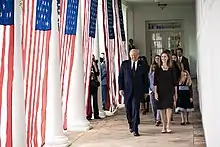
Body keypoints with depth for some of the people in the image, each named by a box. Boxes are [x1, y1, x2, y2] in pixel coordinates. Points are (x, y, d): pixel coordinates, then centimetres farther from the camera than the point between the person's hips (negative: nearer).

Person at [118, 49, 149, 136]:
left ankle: (135, 129, -5)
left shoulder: (142, 65, 3)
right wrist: (121, 88, -2)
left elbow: (145, 79, 6)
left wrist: (146, 91, 4)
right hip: (127, 90, 2)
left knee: (136, 109, -9)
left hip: (137, 91, -2)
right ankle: (131, 124, 34)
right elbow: (120, 77, 6)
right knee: (128, 110, 10)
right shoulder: (124, 64, 5)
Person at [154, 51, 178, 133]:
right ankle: (164, 126, 11)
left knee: (169, 107, -13)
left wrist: (175, 93, 5)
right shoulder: (158, 69, 5)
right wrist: (155, 92, -6)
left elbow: (175, 83, 7)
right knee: (162, 109, 3)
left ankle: (168, 126, -10)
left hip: (169, 91, -1)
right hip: (160, 91, 1)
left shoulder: (172, 69, 5)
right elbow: (155, 82, 2)